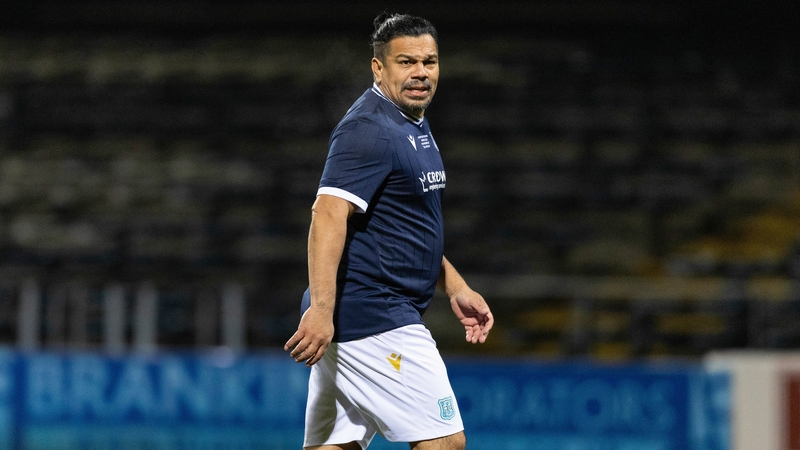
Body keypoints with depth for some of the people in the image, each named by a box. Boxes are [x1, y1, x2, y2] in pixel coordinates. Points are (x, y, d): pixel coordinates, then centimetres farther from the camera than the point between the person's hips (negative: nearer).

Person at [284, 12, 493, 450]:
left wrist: (455, 287, 25)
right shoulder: (369, 129, -13)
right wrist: (321, 308, -32)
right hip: (375, 322, -10)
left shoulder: (414, 125, 20)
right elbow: (329, 215, -24)